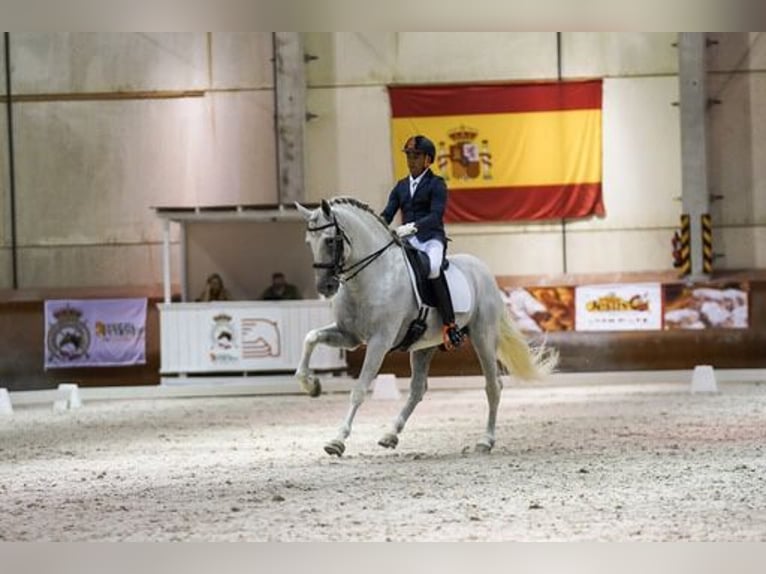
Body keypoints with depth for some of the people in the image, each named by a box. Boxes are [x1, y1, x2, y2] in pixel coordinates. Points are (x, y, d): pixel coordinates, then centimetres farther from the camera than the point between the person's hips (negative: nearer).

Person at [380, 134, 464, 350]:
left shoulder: (436, 184, 1)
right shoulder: (401, 186, 20)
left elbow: (436, 215, -13)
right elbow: (387, 214, 12)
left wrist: (412, 226, -29)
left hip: (431, 238, -6)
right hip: (406, 241, 6)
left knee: (432, 267, -36)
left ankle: (449, 325, -32)